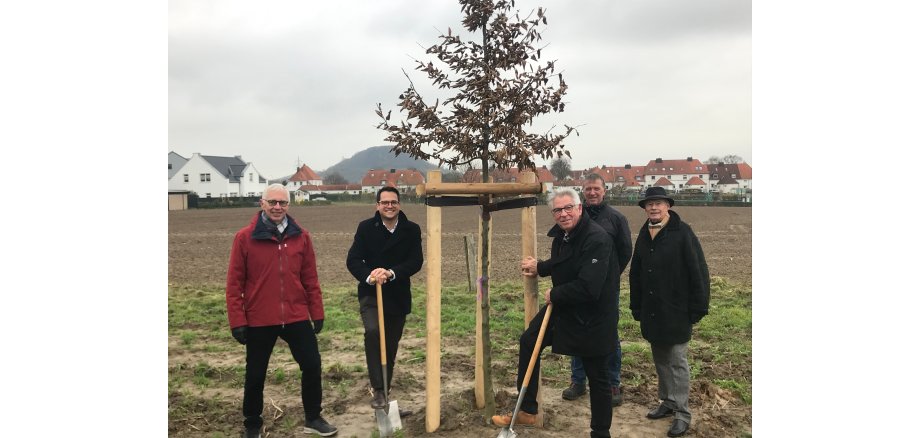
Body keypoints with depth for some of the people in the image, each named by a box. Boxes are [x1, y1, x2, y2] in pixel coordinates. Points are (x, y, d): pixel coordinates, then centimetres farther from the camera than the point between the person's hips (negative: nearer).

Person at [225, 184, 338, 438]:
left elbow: (310, 278, 6)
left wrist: (317, 313, 6)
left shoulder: (300, 236, 1)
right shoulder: (245, 238, -7)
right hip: (259, 321, -2)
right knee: (255, 375, 12)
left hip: (297, 317, 2)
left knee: (312, 366, 7)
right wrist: (237, 321, -8)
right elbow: (234, 283, -5)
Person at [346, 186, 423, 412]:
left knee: (390, 346, 10)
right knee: (373, 331, -27)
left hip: (398, 297, 2)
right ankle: (379, 390, -19)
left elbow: (416, 262, -10)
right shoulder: (366, 227, -3)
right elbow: (353, 260, -8)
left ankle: (384, 392, 28)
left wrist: (391, 273, -27)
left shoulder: (411, 230, -2)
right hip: (370, 294, -2)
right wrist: (369, 276, -29)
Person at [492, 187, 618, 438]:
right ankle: (527, 411, 27)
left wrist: (554, 295, -20)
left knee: (597, 377, 5)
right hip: (562, 307, 9)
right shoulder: (561, 234, 2)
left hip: (591, 318, -9)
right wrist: (539, 267, 8)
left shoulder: (597, 239, -26)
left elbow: (588, 288, -33)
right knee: (528, 342, 14)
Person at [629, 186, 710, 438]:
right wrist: (636, 308, 11)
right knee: (660, 360, 15)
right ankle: (668, 402, 29)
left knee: (677, 363, 0)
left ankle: (682, 413, 9)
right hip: (652, 313, 6)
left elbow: (698, 272, -12)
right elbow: (635, 274, 14)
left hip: (676, 313, -6)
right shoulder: (644, 235, 8)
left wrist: (697, 309, -13)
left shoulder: (682, 233, -11)